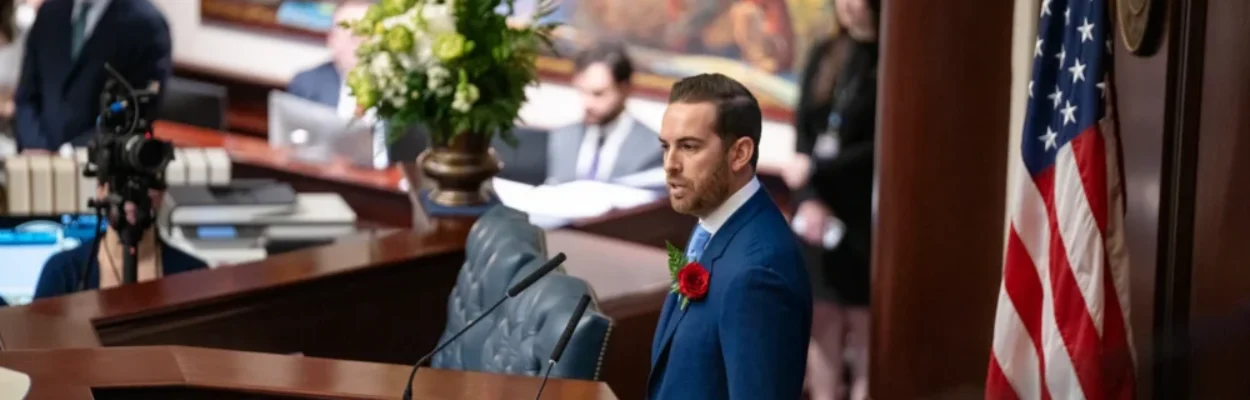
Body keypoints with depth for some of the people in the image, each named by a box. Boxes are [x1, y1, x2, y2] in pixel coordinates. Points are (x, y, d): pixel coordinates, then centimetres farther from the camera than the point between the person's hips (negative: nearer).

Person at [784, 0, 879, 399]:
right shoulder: (824, 56, 10)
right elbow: (803, 133, 5)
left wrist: (815, 170, -9)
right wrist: (810, 199, -9)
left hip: (868, 212, -5)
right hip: (821, 207, 5)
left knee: (863, 321, 0)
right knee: (821, 316, 8)